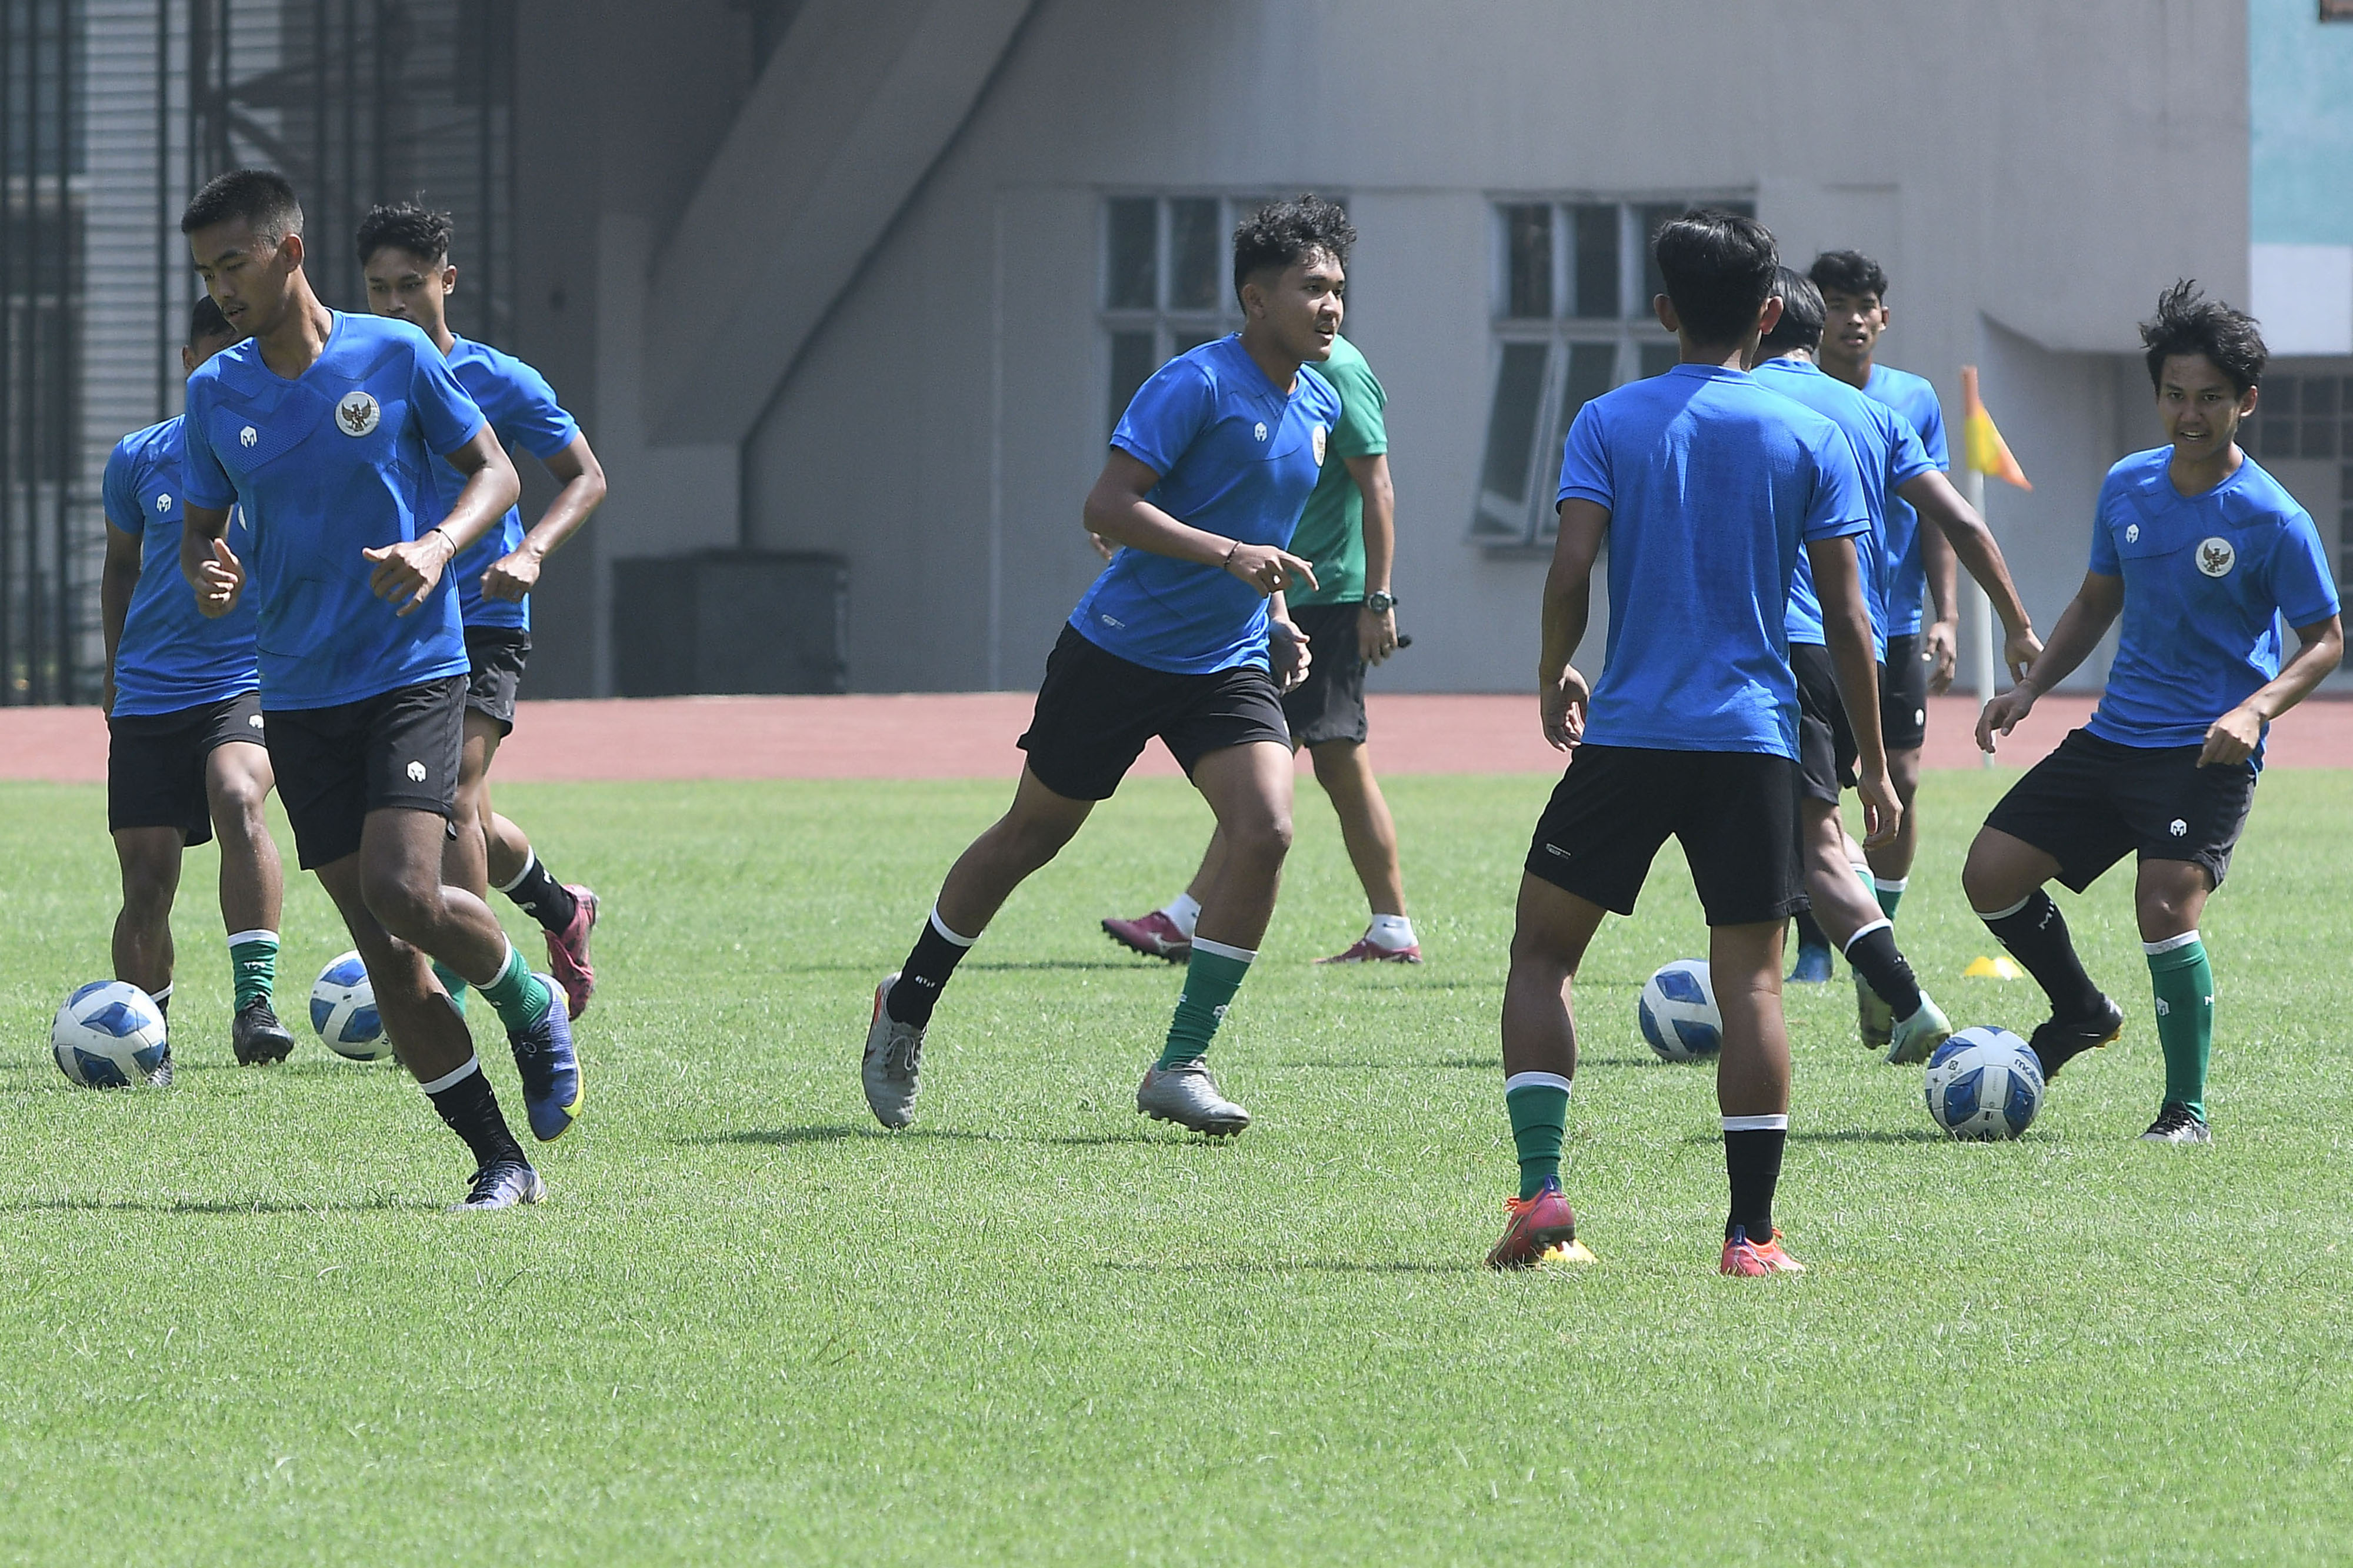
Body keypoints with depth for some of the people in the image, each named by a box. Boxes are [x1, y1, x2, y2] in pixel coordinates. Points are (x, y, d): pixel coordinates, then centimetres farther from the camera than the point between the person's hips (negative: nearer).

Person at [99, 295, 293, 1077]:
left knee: (237, 797, -33)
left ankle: (255, 998, -35)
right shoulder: (140, 459, 4)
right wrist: (116, 669, 23)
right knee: (147, 884, 0)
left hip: (251, 684, -2)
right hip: (150, 694, 3)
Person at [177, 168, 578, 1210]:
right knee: (380, 946, -1)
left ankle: (533, 1007, 9)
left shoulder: (395, 356, -4)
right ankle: (500, 1160, 6)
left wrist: (438, 546, -17)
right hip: (297, 692, 4)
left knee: (404, 892, -22)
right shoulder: (216, 393, 5)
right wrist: (207, 575, -10)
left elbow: (493, 472, 3)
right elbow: (202, 528, 14)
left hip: (412, 668, -4)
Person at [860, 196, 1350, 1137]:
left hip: (1229, 668, 6)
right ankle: (908, 1006, 31)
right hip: (1119, 656, -5)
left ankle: (1181, 1066, -10)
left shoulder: (1319, 406, 7)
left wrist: (1277, 617, 12)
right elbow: (1109, 508, -24)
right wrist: (1230, 555, -32)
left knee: (1266, 831, -16)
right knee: (1033, 835, 9)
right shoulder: (1197, 384, -17)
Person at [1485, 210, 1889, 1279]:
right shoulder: (1811, 440, 4)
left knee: (1542, 953, 11)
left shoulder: (1611, 422, 2)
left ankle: (1540, 1192, -3)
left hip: (1626, 737, 0)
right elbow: (1845, 615, 2)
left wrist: (1554, 681, 10)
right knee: (1751, 980, 3)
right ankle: (1751, 1232, -3)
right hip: (1755, 745, 0)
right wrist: (1874, 761, 8)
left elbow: (1570, 571, -8)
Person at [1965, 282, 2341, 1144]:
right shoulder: (2126, 487, 6)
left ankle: (2187, 1109, -8)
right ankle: (2082, 1013, 27)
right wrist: (2030, 689, 9)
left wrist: (2256, 709, -21)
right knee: (1992, 874, 2)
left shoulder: (2273, 519, -11)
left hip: (2206, 752, -6)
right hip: (2115, 736, 6)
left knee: (2165, 904, -23)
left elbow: (2325, 640, -5)